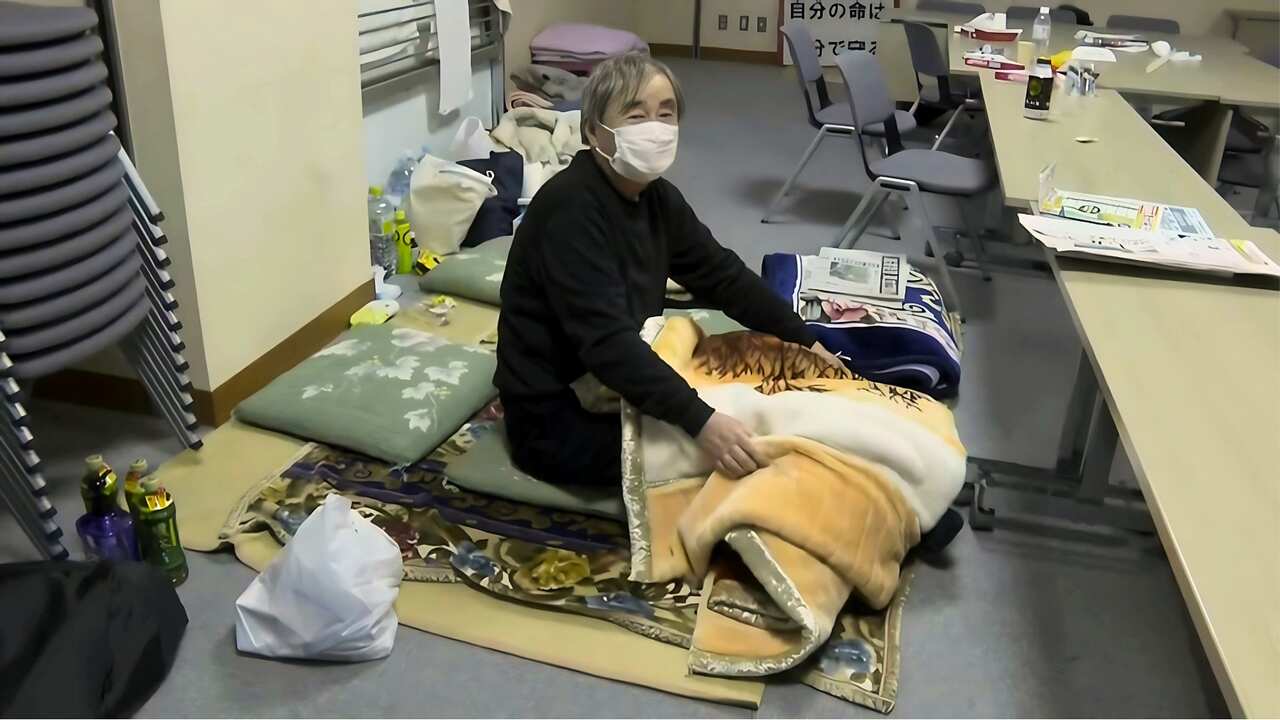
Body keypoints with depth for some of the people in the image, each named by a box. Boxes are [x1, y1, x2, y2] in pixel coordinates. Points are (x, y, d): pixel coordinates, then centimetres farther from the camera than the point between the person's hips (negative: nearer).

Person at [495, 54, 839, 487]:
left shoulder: (657, 197, 1)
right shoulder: (571, 208, -26)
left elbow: (722, 275, 9)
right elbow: (606, 338, -35)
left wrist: (804, 341, 5)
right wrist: (699, 422, -42)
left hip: (617, 386, 9)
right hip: (557, 419, -9)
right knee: (710, 462, -18)